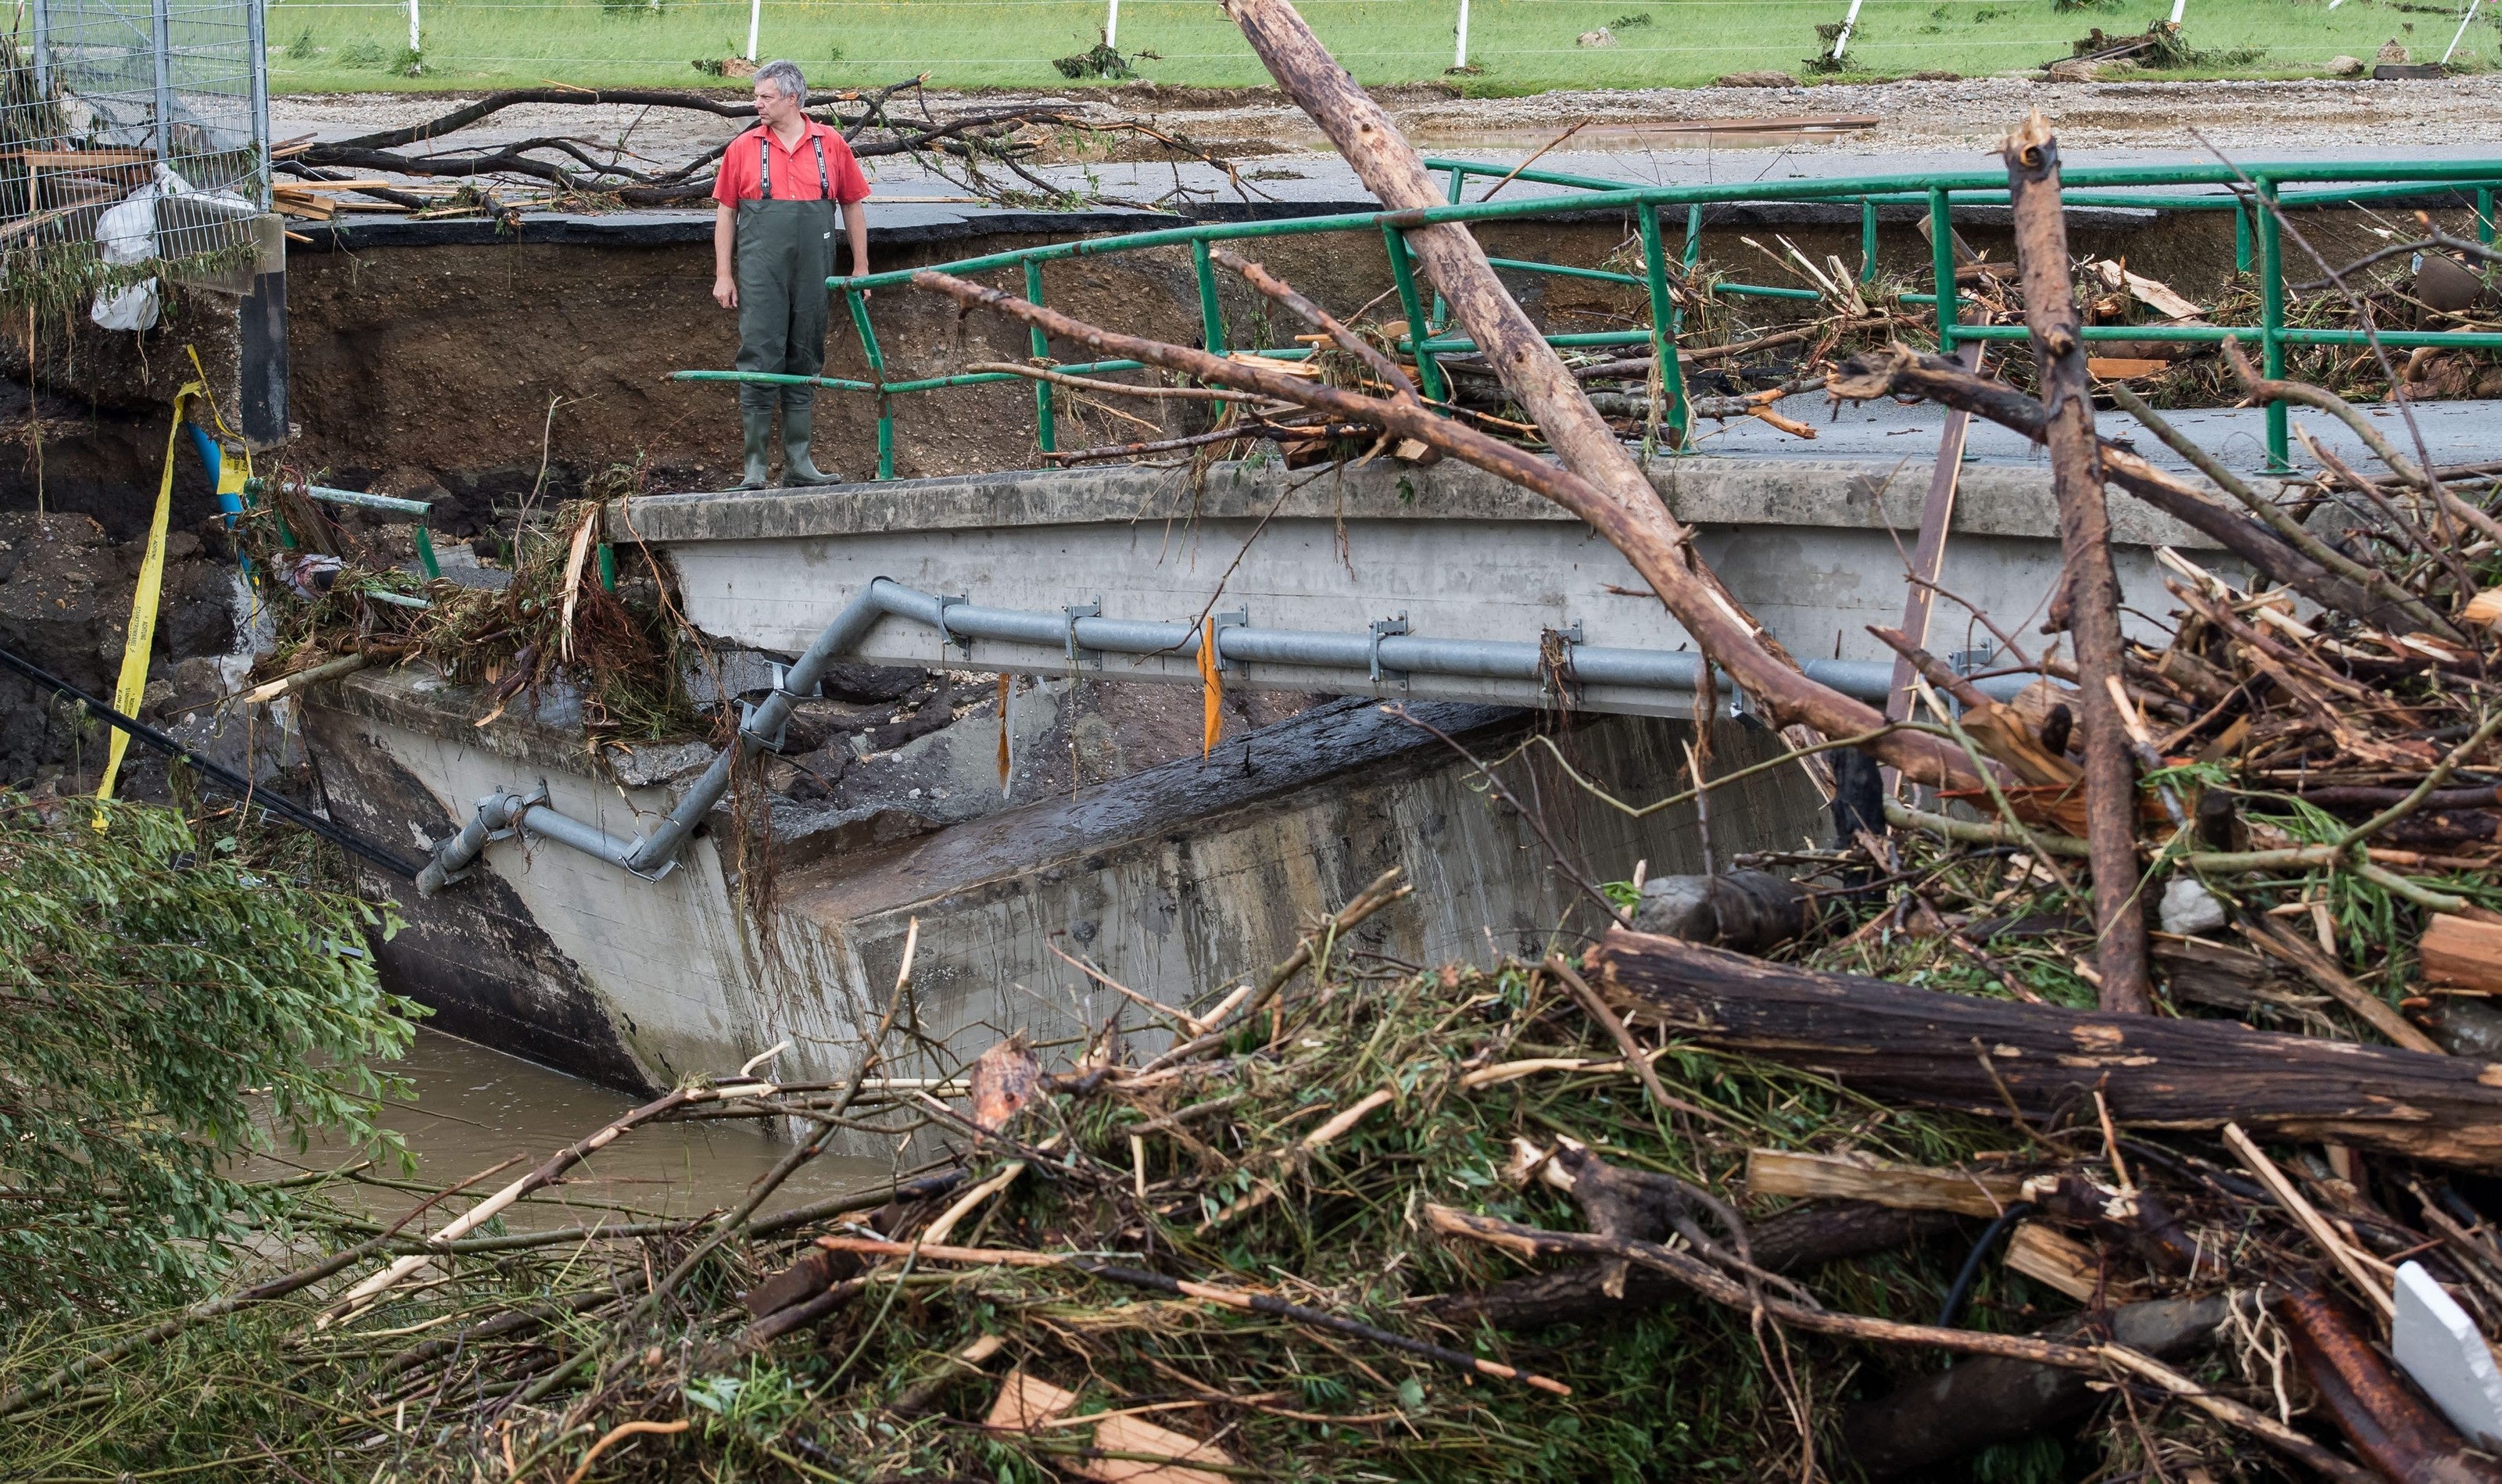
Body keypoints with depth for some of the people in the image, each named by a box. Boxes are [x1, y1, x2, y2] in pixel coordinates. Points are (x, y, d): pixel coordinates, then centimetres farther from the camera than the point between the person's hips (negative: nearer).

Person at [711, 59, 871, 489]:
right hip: (760, 273, -1)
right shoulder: (743, 148, 5)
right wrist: (723, 274, 3)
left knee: (804, 365, 8)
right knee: (760, 364, -6)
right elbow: (726, 212, 8)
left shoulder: (831, 145, 6)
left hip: (813, 275, 2)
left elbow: (852, 207, 12)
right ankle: (756, 465, -2)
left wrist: (860, 268, 9)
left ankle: (799, 463, 14)